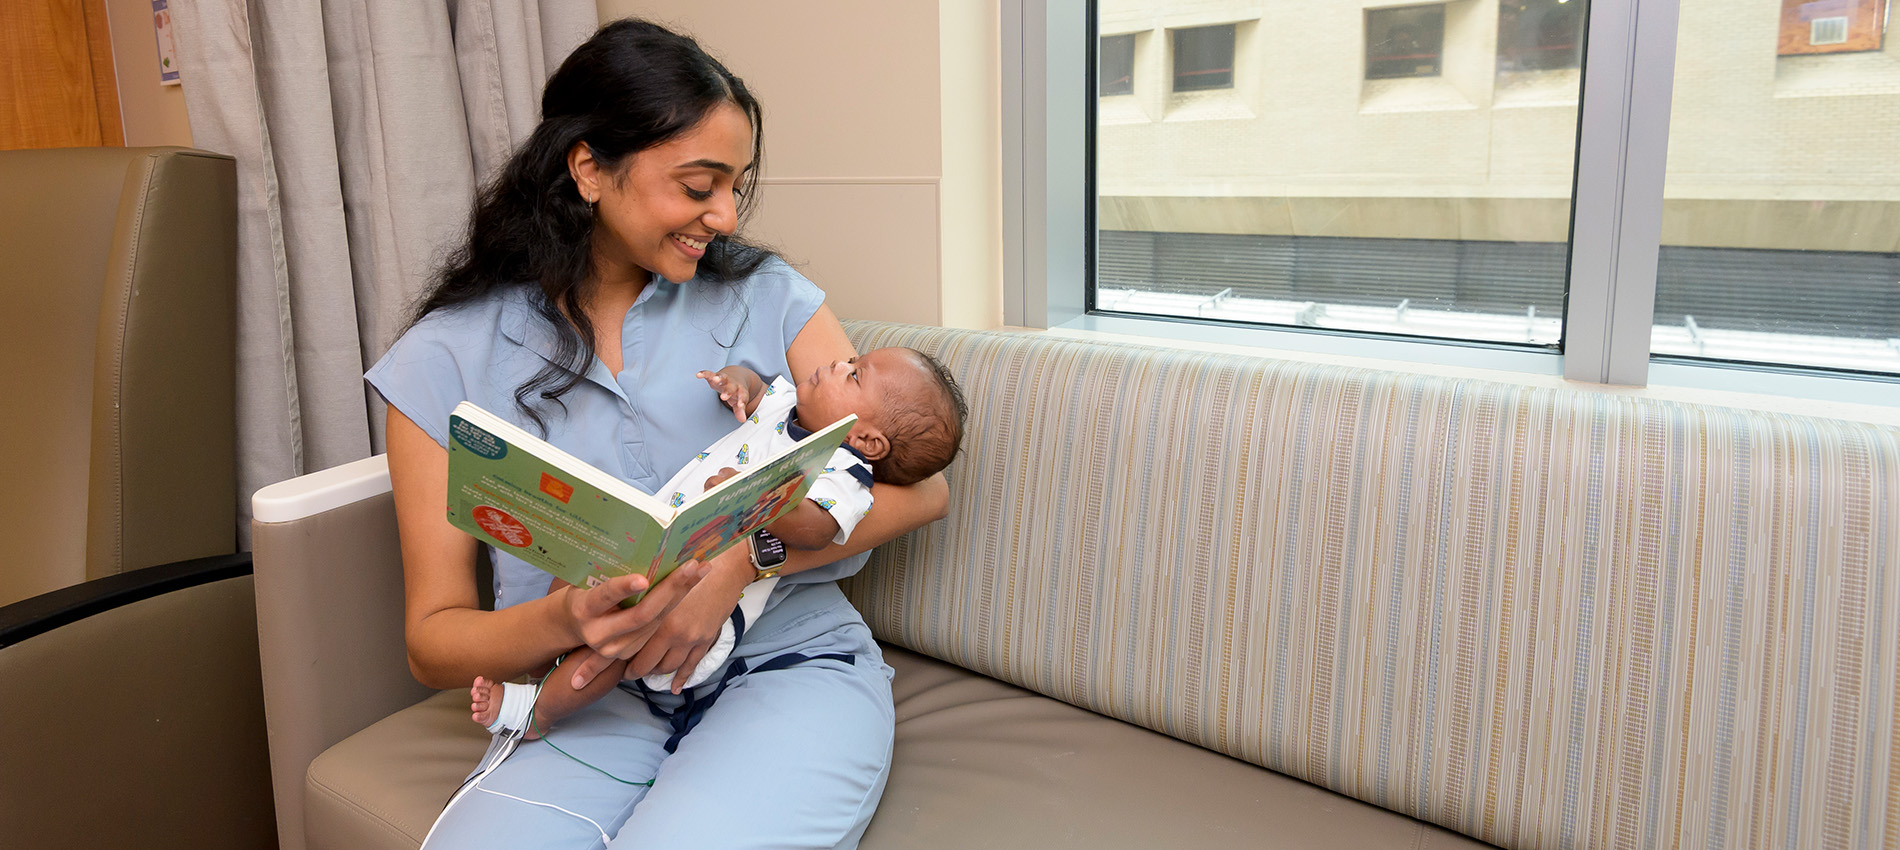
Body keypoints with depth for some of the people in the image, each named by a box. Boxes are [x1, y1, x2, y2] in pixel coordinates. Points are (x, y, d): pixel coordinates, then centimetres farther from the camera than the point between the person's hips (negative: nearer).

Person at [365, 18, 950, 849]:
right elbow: (434, 637, 4)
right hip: (596, 708, 1)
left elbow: (918, 483, -2)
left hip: (787, 664, 0)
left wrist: (738, 561, -18)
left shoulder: (768, 298, 5)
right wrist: (564, 622, -19)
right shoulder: (446, 359, 3)